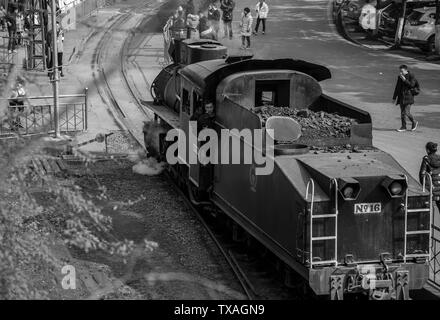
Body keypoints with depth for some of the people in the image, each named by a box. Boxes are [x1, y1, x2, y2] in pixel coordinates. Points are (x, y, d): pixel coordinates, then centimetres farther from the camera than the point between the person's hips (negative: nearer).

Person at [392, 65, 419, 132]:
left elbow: (412, 85, -17)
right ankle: (403, 127, 11)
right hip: (401, 97, 6)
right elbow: (397, 88, 17)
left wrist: (405, 80, -20)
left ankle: (414, 122, 12)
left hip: (408, 97, -6)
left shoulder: (411, 76, -6)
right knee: (402, 113, 5)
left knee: (407, 112, -11)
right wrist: (394, 97, 18)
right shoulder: (399, 77, 11)